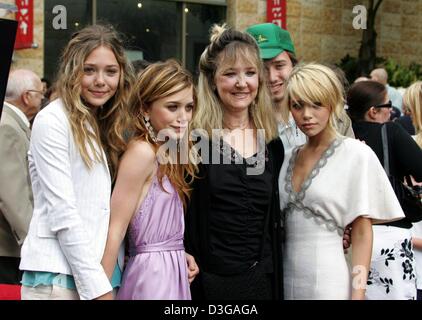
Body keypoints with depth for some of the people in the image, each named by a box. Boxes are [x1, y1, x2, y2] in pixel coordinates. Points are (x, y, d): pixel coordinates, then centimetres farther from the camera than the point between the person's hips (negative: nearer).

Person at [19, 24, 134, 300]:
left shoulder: (103, 126, 15)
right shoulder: (52, 121, -8)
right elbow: (62, 212, -14)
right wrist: (98, 287, -16)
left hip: (99, 272, 7)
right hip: (57, 276, -7)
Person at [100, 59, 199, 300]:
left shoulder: (166, 155, 12)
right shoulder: (142, 152, -14)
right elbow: (115, 229, -18)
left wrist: (178, 254, 3)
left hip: (171, 273, 9)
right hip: (153, 274, -9)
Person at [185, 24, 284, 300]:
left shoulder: (272, 145, 7)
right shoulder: (193, 139, -8)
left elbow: (272, 223, 13)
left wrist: (276, 287, 11)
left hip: (261, 278, 4)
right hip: (205, 280, -4)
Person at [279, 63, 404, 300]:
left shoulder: (357, 155, -6)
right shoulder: (288, 156, 9)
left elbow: (362, 234, -7)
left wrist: (358, 294, -12)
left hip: (330, 283, -5)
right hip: (287, 281, 5)